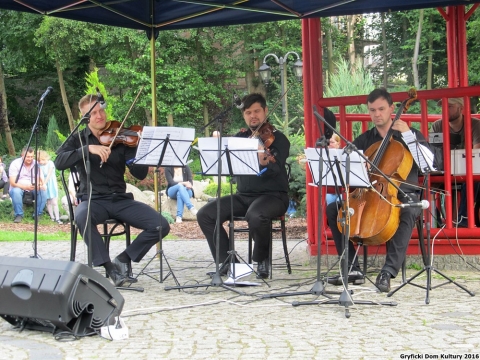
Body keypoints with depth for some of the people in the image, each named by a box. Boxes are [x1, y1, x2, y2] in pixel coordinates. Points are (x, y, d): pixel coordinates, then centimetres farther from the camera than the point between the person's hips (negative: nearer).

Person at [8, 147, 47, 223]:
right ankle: (19, 215, -20)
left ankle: (38, 215, -13)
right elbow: (13, 182, -18)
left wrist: (40, 185, -26)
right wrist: (26, 187, -36)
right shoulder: (15, 164, -9)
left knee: (43, 192, -27)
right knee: (16, 191, -37)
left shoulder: (36, 164, 2)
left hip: (33, 189, 3)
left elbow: (40, 180, 1)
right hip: (19, 187, -3)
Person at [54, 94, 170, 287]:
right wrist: (88, 149, -24)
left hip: (120, 200, 2)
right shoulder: (78, 139, 7)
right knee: (82, 217, -38)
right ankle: (109, 267, -23)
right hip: (93, 200, -2)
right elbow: (59, 162, -13)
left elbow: (140, 174, -1)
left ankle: (123, 259, 1)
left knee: (161, 226, -17)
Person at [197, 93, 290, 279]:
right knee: (205, 214, -12)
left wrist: (264, 162, -43)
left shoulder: (278, 138, -4)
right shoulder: (240, 138, 14)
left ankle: (262, 259, -9)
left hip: (273, 195, -6)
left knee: (255, 216, -37)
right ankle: (228, 260, -1)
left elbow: (275, 170, -21)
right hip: (243, 196, 6)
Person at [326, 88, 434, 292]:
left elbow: (432, 161, -11)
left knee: (408, 212, -38)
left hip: (402, 195, -4)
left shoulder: (410, 134, 4)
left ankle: (388, 272, -44)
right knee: (333, 209, -14)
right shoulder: (364, 140, 13)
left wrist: (408, 135, -18)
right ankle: (352, 269, -17)